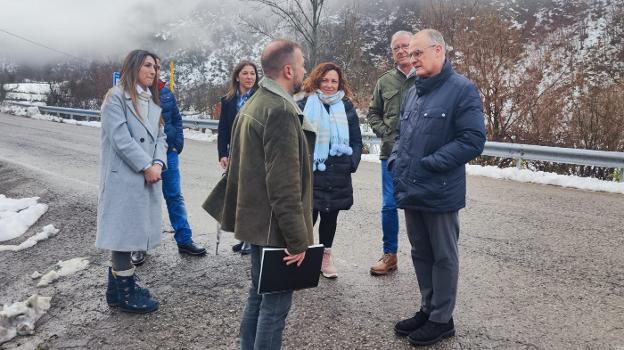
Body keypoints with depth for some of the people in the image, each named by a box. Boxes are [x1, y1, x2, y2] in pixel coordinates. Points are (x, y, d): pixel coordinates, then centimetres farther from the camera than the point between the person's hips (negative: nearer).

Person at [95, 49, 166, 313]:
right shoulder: (116, 97, -7)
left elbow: (160, 136, 12)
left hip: (147, 178, 8)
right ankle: (125, 292, 9)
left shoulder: (152, 101, 19)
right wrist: (146, 167, -14)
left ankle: (118, 287, 25)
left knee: (130, 232, 13)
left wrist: (158, 164, -6)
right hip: (123, 177, -8)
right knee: (123, 231, -1)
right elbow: (121, 138, -15)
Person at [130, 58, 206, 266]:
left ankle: (184, 240, 18)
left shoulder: (167, 94, 5)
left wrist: (178, 144, -1)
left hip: (168, 153, 3)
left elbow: (177, 120, 10)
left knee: (175, 197, 9)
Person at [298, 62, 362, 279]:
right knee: (308, 215, -3)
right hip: (309, 172, -3)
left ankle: (325, 257, 27)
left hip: (338, 174, 3)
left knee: (330, 216, 12)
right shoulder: (304, 105, 0)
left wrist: (352, 162, -1)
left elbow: (356, 140, 11)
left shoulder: (347, 108, 8)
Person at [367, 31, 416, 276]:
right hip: (391, 153, 3)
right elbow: (373, 113, 18)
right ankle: (389, 255, 22)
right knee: (389, 205, 8)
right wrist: (383, 131, 2)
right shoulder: (385, 82, 9)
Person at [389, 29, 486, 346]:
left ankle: (442, 319, 22)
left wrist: (429, 164, -19)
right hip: (410, 190, 7)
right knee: (421, 254, 17)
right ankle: (427, 309, 34)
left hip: (439, 193, -7)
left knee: (443, 257, 8)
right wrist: (395, 158, 4)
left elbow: (473, 140, -18)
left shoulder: (462, 90, -11)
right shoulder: (412, 92, 13)